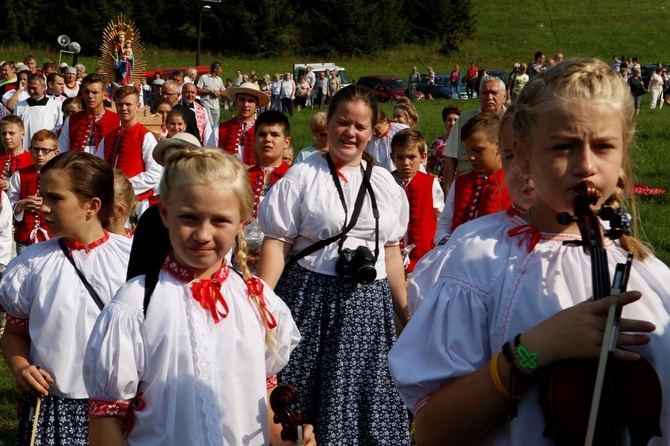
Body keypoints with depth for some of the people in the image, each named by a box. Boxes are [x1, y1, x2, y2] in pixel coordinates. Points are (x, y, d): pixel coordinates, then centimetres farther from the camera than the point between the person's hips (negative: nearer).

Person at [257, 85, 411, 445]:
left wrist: (406, 314, 14)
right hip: (312, 300, -3)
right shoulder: (302, 177, -1)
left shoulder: (384, 183, 12)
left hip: (368, 304, 4)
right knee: (306, 400, -2)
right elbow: (276, 244, -6)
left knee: (364, 398, 4)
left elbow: (391, 253, 16)